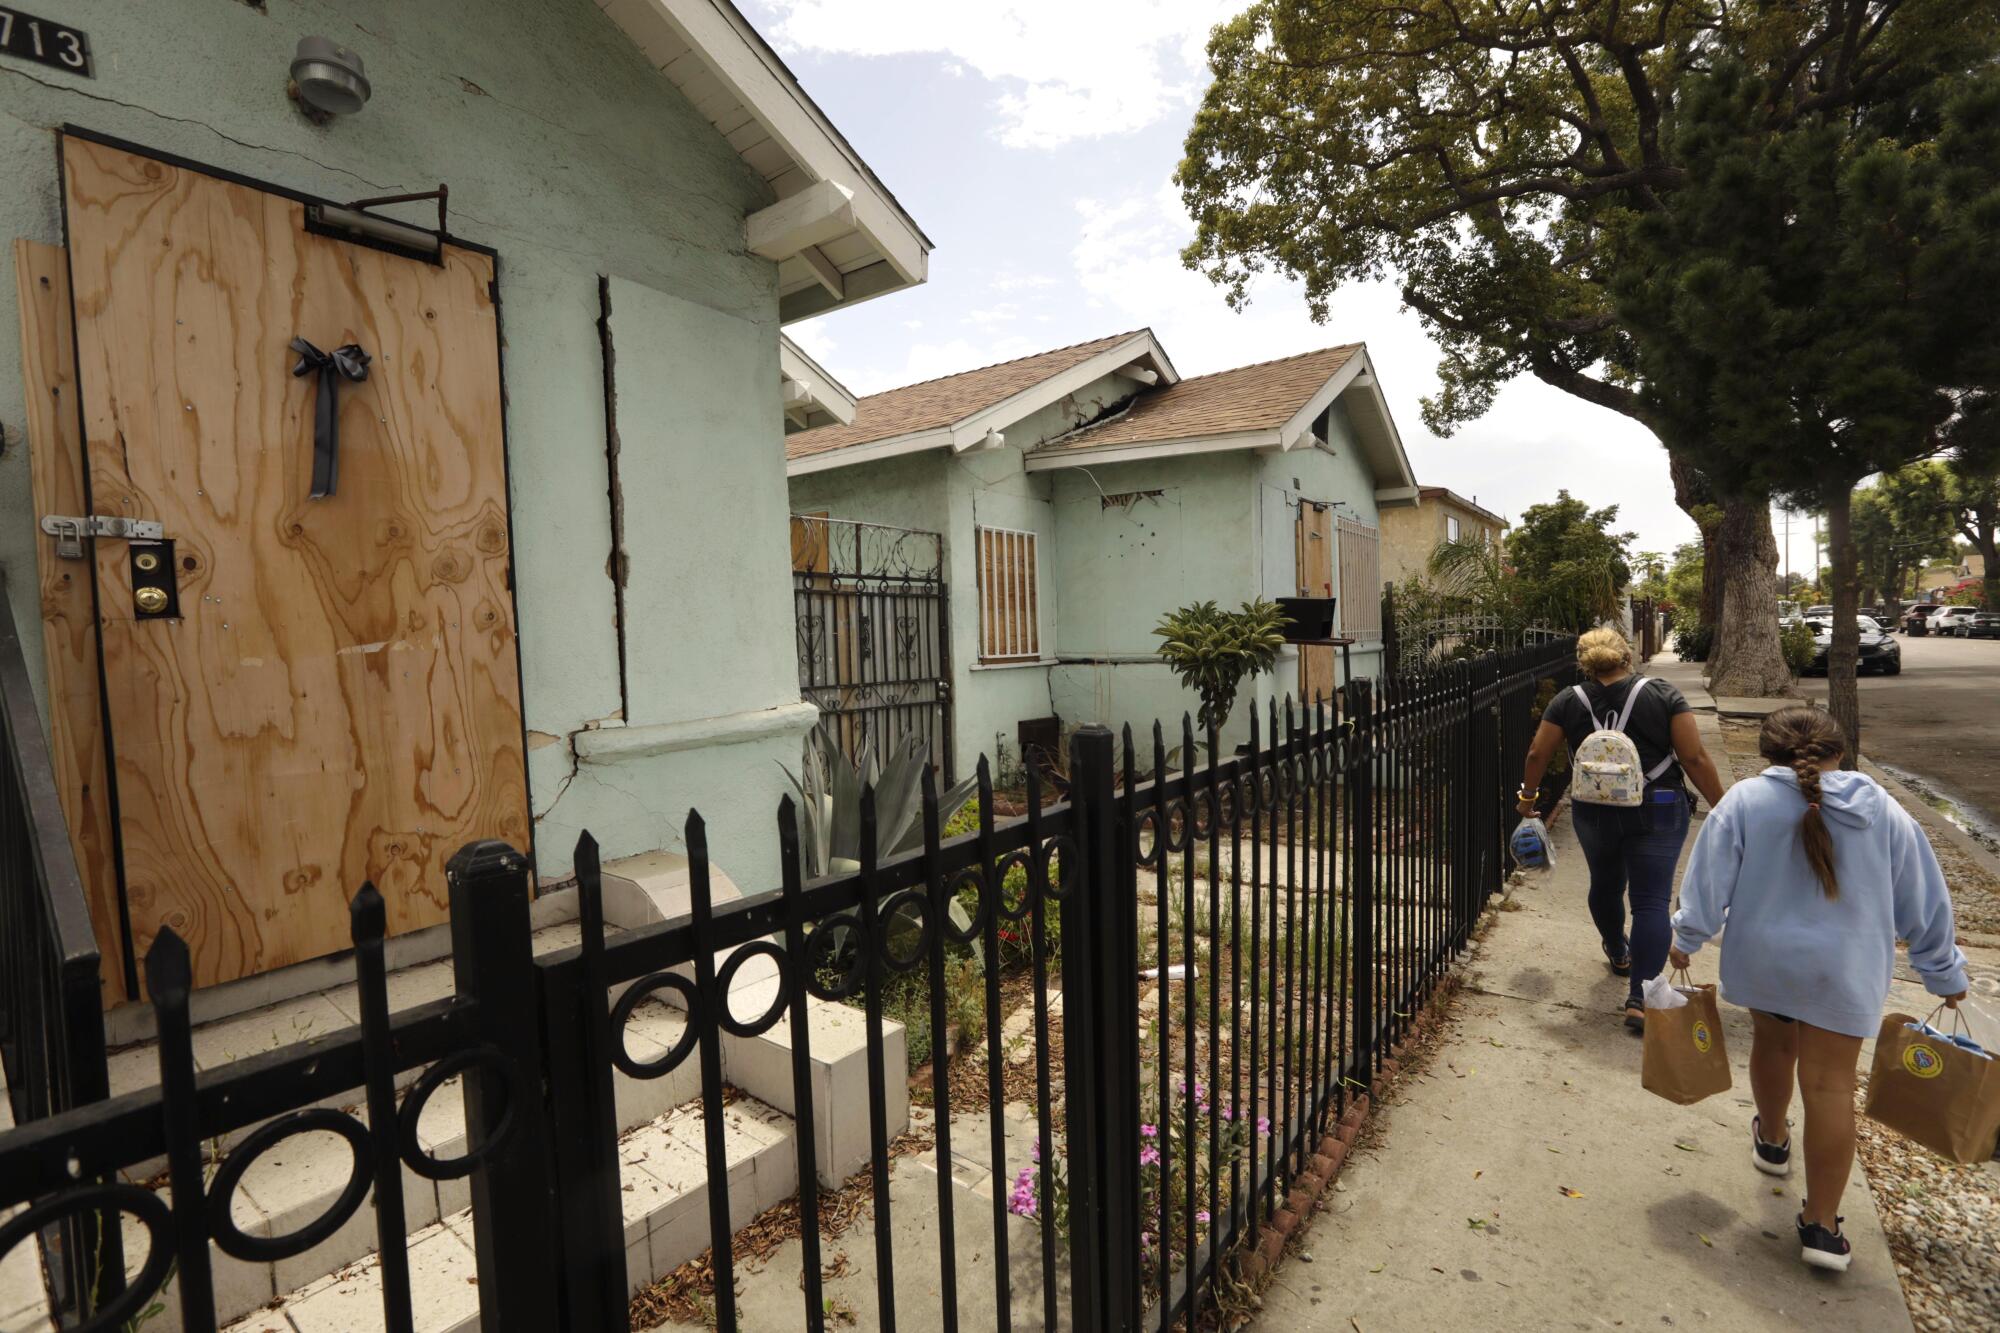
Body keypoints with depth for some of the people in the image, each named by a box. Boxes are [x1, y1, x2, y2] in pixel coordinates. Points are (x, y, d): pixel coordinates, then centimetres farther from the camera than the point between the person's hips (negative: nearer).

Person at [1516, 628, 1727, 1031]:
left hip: (1594, 814, 2)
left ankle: (1618, 954, 46)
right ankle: (1640, 999, -5)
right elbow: (1695, 758, -8)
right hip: (1657, 812, -1)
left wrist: (1528, 795, 14)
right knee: (1652, 900, 1)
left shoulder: (1567, 702, -3)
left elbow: (1537, 753, -1)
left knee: (1605, 884, 23)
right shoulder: (1664, 695, -6)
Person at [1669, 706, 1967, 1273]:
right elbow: (1923, 901, 6)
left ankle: (1772, 1140, 47)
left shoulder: (1745, 800, -9)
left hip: (1763, 960, 0)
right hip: (1845, 971, 1)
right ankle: (1822, 1225, 9)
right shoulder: (1882, 810, -2)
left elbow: (1709, 879, -7)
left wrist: (1686, 939, 7)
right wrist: (1944, 973, 19)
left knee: (1772, 1045, 25)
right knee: (1830, 1085, 5)